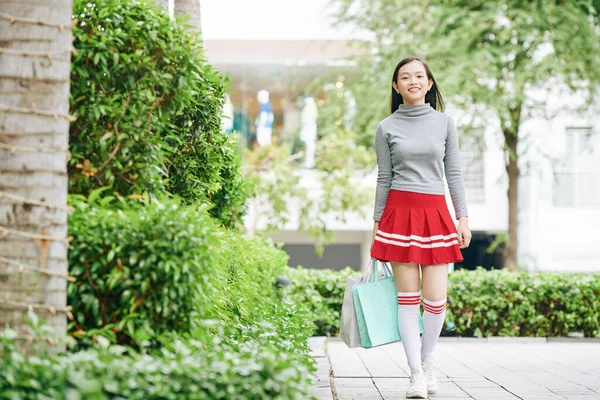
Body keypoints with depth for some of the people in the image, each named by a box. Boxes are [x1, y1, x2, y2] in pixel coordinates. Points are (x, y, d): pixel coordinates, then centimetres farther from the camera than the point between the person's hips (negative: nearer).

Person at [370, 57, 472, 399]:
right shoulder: (387, 128, 4)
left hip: (435, 213, 1)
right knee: (408, 296, -2)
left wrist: (463, 217, 2)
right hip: (400, 212, -1)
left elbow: (454, 174, 7)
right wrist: (377, 222, 6)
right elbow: (384, 178, 7)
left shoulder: (444, 123, 7)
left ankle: (427, 360, 21)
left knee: (436, 299, -3)